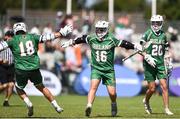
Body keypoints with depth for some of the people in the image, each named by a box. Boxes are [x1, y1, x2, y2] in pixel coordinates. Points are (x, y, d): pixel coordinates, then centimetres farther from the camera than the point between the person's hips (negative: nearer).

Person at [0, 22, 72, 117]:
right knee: (41, 87, 20)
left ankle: (28, 104, -2)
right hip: (34, 69, 3)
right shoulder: (32, 37, 7)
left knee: (19, 88, 21)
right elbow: (48, 37, 10)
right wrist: (62, 33, 19)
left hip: (21, 70, -3)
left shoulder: (13, 41, 0)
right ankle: (56, 106, 20)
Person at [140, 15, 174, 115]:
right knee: (152, 88, -2)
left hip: (160, 64, 3)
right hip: (150, 65, -3)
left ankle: (167, 109, -2)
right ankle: (146, 101, 29)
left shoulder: (163, 35, 9)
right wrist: (147, 58, -18)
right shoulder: (147, 34, -5)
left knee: (164, 86, -6)